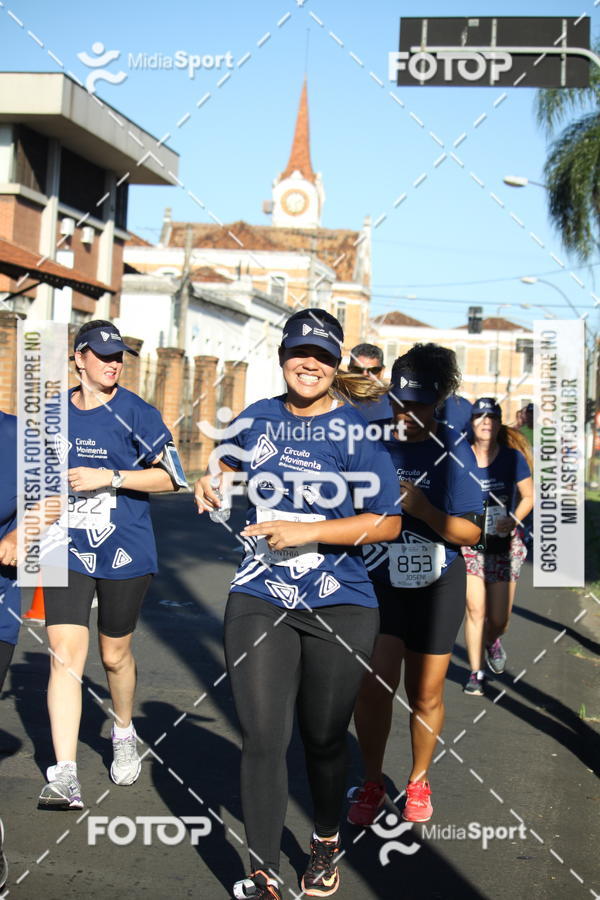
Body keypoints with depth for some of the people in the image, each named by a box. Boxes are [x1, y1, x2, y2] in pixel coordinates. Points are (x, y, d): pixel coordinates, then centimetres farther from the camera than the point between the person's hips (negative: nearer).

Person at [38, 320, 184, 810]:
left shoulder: (135, 413, -5)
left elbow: (169, 476, -9)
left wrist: (110, 478, -18)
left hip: (125, 551, -2)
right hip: (67, 552, 2)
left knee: (114, 654, 11)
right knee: (65, 654, -10)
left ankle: (124, 733, 40)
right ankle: (65, 776, -13)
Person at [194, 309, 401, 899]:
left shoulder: (358, 430, -7)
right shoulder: (257, 418, 5)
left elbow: (387, 523, -10)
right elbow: (229, 461, 28)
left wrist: (305, 531, -18)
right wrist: (211, 482, 5)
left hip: (340, 607, -2)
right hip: (258, 601, 2)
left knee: (323, 739, 13)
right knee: (262, 740, -4)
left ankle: (326, 843, 40)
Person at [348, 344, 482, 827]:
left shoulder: (452, 450, -9)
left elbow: (470, 532, -11)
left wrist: (421, 507, -25)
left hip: (436, 586, 0)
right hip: (378, 582, 1)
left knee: (425, 694, 8)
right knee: (373, 686, -7)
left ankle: (419, 781, 32)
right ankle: (372, 783, 15)